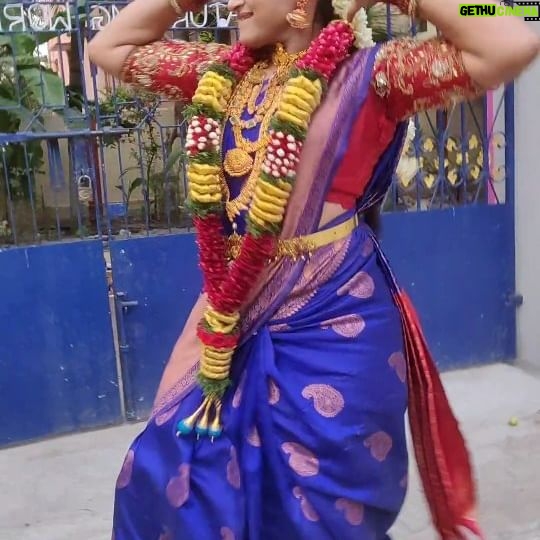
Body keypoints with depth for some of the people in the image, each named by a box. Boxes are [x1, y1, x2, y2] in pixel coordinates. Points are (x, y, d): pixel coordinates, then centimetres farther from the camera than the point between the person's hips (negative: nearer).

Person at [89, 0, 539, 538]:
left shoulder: (365, 72, -7)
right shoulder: (225, 73, 9)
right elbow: (108, 48, 17)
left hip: (331, 317, -5)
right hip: (237, 311, 5)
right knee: (175, 475, 13)